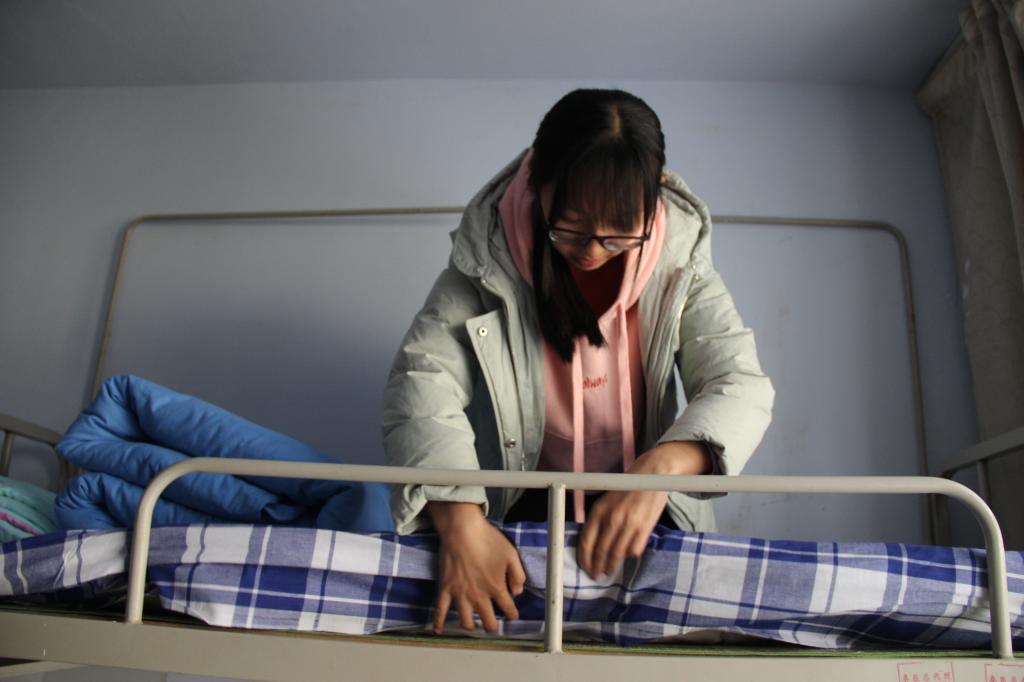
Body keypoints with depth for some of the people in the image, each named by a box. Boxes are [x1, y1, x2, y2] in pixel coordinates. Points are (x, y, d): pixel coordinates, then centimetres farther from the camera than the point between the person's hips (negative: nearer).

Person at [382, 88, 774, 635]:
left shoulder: (677, 257, -14)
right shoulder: (489, 255, -18)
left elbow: (740, 384, -17)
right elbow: (422, 379, -23)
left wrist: (664, 466, -39)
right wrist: (459, 521, -39)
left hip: (646, 502, 2)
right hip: (520, 504, -1)